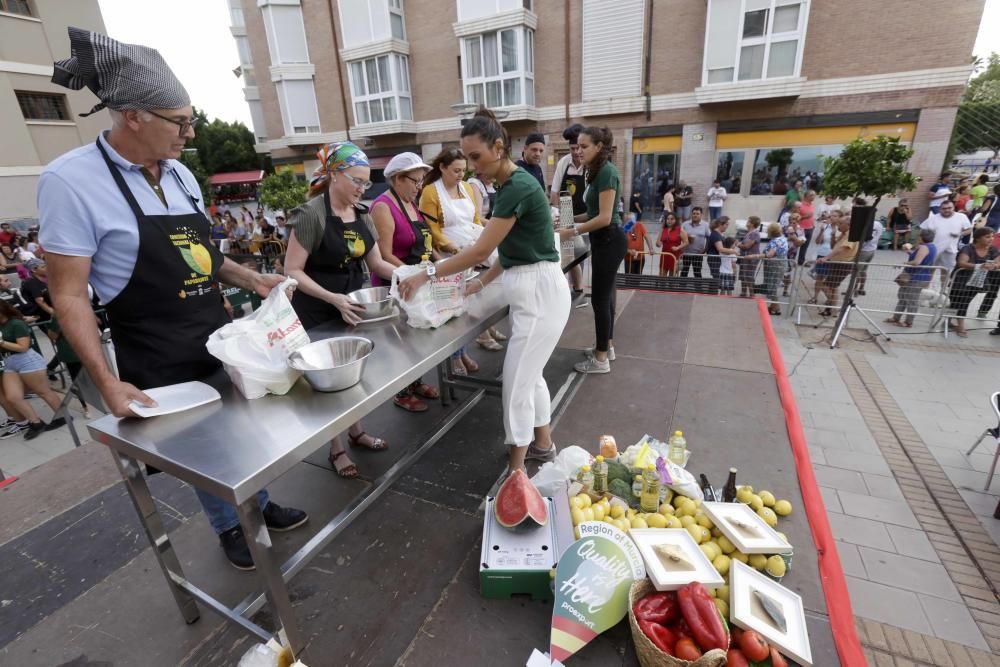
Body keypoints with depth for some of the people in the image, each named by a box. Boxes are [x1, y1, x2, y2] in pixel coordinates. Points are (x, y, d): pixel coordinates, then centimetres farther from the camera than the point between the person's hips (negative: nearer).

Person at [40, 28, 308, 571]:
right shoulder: (71, 180, -15)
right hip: (161, 366, -6)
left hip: (223, 343, 6)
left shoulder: (179, 173, 4)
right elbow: (68, 295, -14)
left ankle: (260, 506, 43)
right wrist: (106, 381, -19)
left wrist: (252, 280, 2)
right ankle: (229, 528, 38)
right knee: (203, 452, 12)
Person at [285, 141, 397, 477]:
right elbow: (292, 271, -19)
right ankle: (336, 448, 26)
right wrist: (332, 298, -30)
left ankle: (356, 432, 38)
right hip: (317, 313, -6)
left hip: (352, 305, 6)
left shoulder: (362, 214, 2)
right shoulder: (311, 214, -18)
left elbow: (376, 262, 6)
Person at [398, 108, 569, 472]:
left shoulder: (519, 186, -20)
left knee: (516, 383, 0)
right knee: (529, 374, 19)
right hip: (528, 291, 10)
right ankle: (543, 445, 38)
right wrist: (481, 283, 9)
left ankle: (516, 469, 18)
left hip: (541, 292, -10)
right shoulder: (508, 185, 11)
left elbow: (480, 251, -20)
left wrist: (427, 275, -13)